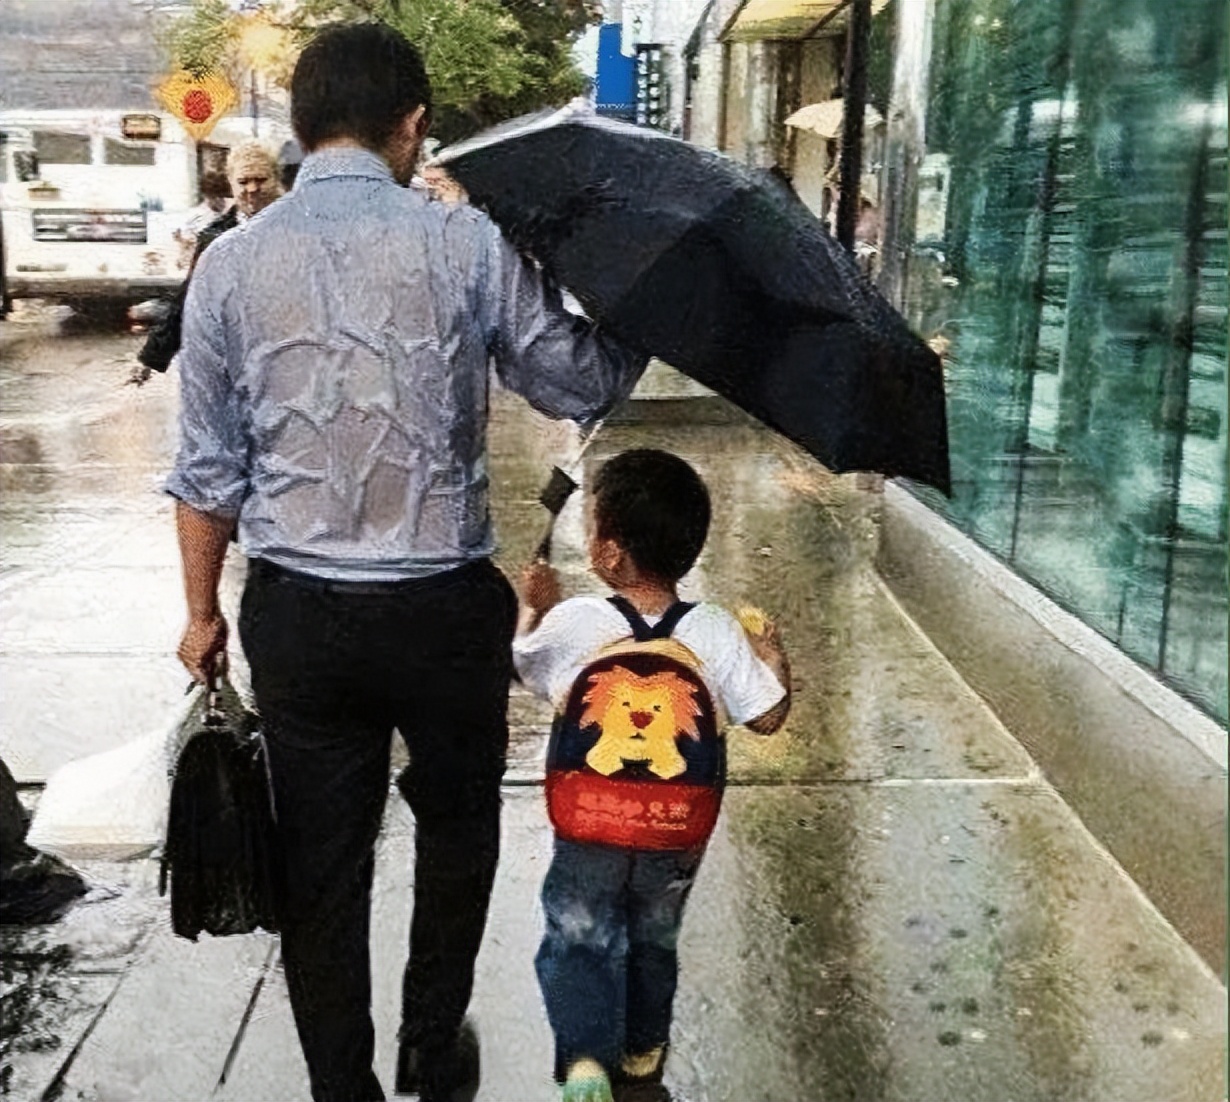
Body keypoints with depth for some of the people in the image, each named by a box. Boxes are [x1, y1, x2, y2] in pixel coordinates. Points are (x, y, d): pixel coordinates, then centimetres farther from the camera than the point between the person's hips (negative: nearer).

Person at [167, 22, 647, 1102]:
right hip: (444, 608, -1)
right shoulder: (465, 242, -9)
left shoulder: (230, 263, -1)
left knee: (321, 863, 15)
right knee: (457, 831, 22)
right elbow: (582, 385, -2)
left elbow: (209, 468, 2)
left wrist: (202, 610, 14)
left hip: (297, 615, 2)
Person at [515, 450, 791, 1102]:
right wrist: (771, 654, 11)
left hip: (587, 832, -2)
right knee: (654, 943, 24)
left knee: (579, 942, 13)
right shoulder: (718, 634, -13)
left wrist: (532, 607, 22)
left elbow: (523, 668, 5)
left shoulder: (570, 623, -15)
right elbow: (766, 718, -6)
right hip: (678, 838, 3)